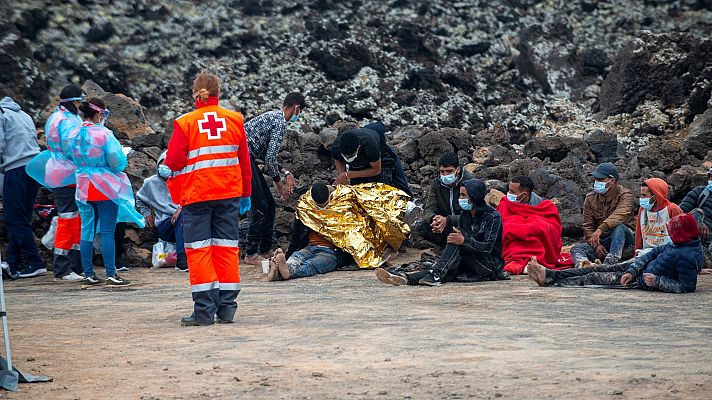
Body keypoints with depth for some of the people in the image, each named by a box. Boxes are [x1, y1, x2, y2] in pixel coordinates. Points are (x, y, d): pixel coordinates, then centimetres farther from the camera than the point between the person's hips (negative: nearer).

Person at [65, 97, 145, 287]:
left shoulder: (72, 135, 3)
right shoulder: (104, 134, -15)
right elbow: (118, 162, -15)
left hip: (83, 188, 6)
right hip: (106, 188, -5)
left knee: (87, 230, 10)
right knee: (107, 232, -3)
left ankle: (88, 275, 12)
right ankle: (111, 275, -3)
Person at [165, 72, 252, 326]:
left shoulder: (185, 123, -6)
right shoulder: (234, 119, 4)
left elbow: (174, 162, -8)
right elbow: (244, 160, 8)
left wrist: (176, 196, 6)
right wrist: (245, 194, 17)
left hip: (196, 194, -3)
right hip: (229, 192, 3)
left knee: (198, 249, 2)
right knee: (227, 247, 8)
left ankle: (205, 311, -2)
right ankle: (226, 309, 8)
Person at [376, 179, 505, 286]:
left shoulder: (493, 216, -9)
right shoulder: (465, 215, 13)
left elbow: (488, 246, -20)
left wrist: (464, 240, -35)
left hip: (492, 265, -6)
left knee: (460, 233, -26)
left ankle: (435, 275, -41)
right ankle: (406, 278, -48)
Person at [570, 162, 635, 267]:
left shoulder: (625, 195, -6)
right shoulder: (590, 198, 8)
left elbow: (619, 215, -27)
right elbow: (587, 226, 4)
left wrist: (601, 229, -44)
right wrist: (596, 244, -16)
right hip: (601, 241, 4)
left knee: (619, 227, -35)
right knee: (577, 249, -21)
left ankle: (610, 262, -51)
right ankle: (582, 262, -56)